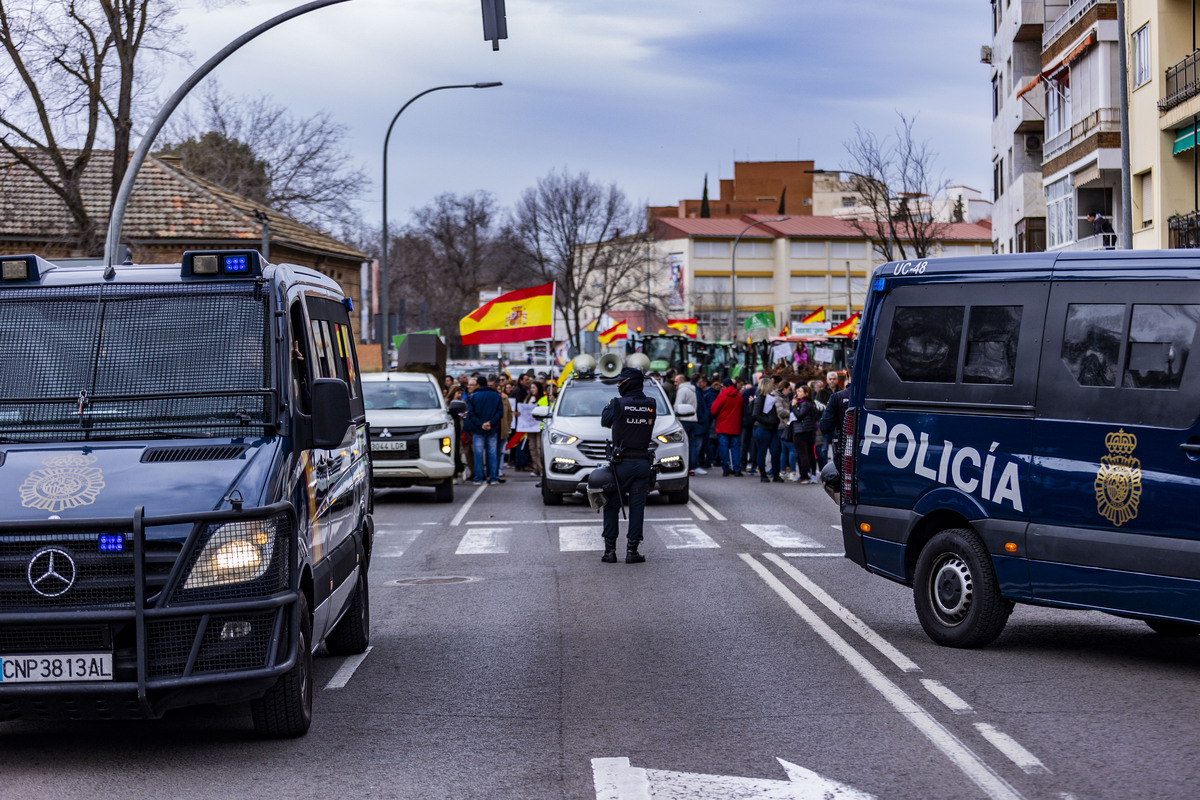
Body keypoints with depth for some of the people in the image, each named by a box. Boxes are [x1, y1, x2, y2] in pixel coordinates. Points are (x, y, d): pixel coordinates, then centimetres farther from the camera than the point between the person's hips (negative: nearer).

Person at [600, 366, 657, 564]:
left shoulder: (618, 404, -11)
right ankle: (632, 551, 5)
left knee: (612, 506, 9)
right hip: (643, 464, 3)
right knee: (637, 507, 7)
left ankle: (610, 550, 8)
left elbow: (605, 421, 4)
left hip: (621, 464, -3)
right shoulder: (651, 405, 0)